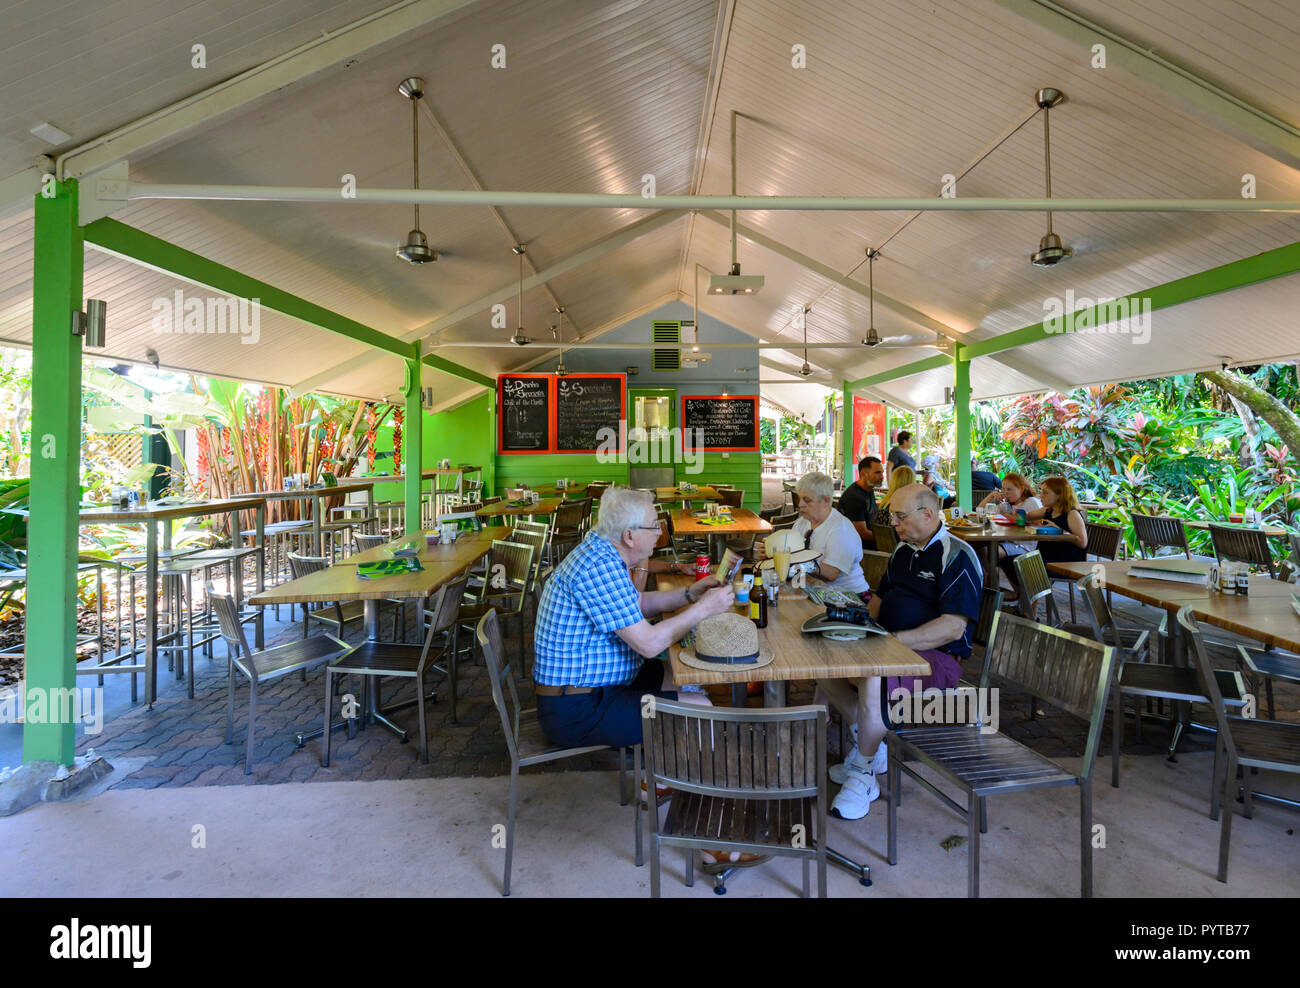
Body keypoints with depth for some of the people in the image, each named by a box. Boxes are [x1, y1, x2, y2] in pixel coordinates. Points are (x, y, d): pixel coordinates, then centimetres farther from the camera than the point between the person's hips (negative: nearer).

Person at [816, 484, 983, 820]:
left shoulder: (957, 556, -12)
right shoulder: (903, 549, 15)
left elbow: (953, 628, -21)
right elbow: (880, 598, 24)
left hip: (936, 656, -9)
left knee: (873, 682, -35)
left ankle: (863, 773, -11)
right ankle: (871, 745, 11)